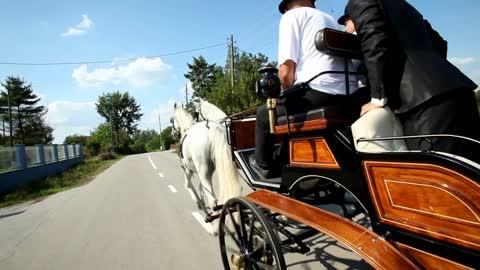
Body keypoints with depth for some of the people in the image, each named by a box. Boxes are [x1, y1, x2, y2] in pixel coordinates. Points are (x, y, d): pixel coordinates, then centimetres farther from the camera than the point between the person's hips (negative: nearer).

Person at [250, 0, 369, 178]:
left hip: (318, 93, -8)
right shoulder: (330, 20, 27)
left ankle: (264, 165, 30)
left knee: (263, 115, 15)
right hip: (348, 98, 8)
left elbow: (287, 70, -8)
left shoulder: (292, 16, 6)